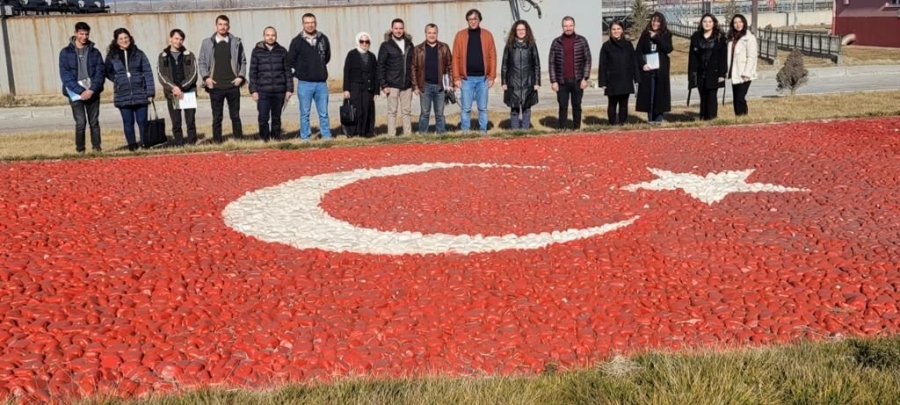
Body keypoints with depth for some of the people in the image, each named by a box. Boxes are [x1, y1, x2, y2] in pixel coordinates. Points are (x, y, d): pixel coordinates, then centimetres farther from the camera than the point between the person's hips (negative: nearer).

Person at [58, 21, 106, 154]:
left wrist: (92, 90, -12)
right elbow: (65, 75, -5)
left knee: (94, 121, 4)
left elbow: (101, 72, 1)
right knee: (81, 122, -9)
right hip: (75, 93, -2)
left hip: (92, 92, 2)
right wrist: (80, 91, -14)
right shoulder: (66, 52, 1)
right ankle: (80, 149, 3)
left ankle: (96, 147, 13)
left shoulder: (94, 52, 7)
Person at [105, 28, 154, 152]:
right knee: (128, 122, 5)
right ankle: (132, 146, 12)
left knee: (142, 121, 2)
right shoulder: (112, 56, 4)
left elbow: (147, 73, 0)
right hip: (123, 96, 1)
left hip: (140, 95, -1)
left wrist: (150, 93, -5)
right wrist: (118, 80, 4)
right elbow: (108, 73, 19)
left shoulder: (139, 54, 2)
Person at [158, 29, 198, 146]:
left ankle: (192, 143, 2)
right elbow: (161, 76, -1)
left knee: (190, 121, -2)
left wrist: (181, 87, -12)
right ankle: (179, 144, 5)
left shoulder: (189, 56, 8)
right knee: (176, 123, 1)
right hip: (171, 94, 0)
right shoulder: (163, 56, 8)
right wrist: (174, 88, -16)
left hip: (189, 92, 0)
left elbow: (193, 75, -1)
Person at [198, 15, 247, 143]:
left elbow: (243, 61, 11)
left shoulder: (236, 42, 7)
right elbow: (201, 62, 8)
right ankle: (217, 141, 8)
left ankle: (239, 139, 12)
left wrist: (241, 76, -1)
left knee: (235, 115, 5)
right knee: (217, 117, 3)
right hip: (215, 86, 0)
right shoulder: (207, 43, 6)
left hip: (233, 85, 0)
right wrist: (206, 77, -5)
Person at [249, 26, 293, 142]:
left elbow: (287, 71, 8)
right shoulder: (257, 51, 4)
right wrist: (253, 90, -3)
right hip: (263, 91, -1)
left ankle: (276, 140, 18)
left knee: (276, 118, 9)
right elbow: (253, 72, 3)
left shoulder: (282, 51, 7)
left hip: (279, 91, 1)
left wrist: (289, 89, 2)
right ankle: (264, 140, 5)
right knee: (263, 118, -5)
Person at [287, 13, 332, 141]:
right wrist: (301, 71, 4)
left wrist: (319, 68, 13)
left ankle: (327, 136, 13)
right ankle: (305, 138, 11)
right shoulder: (297, 41, -2)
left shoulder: (323, 39, 6)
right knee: (305, 114, 4)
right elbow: (290, 61, 2)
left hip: (321, 83, 2)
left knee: (324, 113, 5)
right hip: (304, 83, -2)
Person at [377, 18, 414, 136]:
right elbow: (380, 66, -3)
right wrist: (383, 85, -9)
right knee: (392, 111, 0)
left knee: (406, 111, 7)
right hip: (392, 85, -3)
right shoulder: (386, 45, -2)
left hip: (407, 85, 4)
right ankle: (391, 135, 3)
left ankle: (408, 134, 12)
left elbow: (413, 64, 13)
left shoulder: (409, 44, 10)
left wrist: (414, 82, 8)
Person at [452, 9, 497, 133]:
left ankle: (483, 131, 16)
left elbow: (492, 57, 3)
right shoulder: (460, 35, 2)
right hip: (466, 78, -1)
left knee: (483, 108, 8)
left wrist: (492, 76, -3)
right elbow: (456, 57, 0)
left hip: (483, 78, 1)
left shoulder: (487, 35, 5)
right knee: (466, 108, 2)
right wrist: (456, 77, -7)